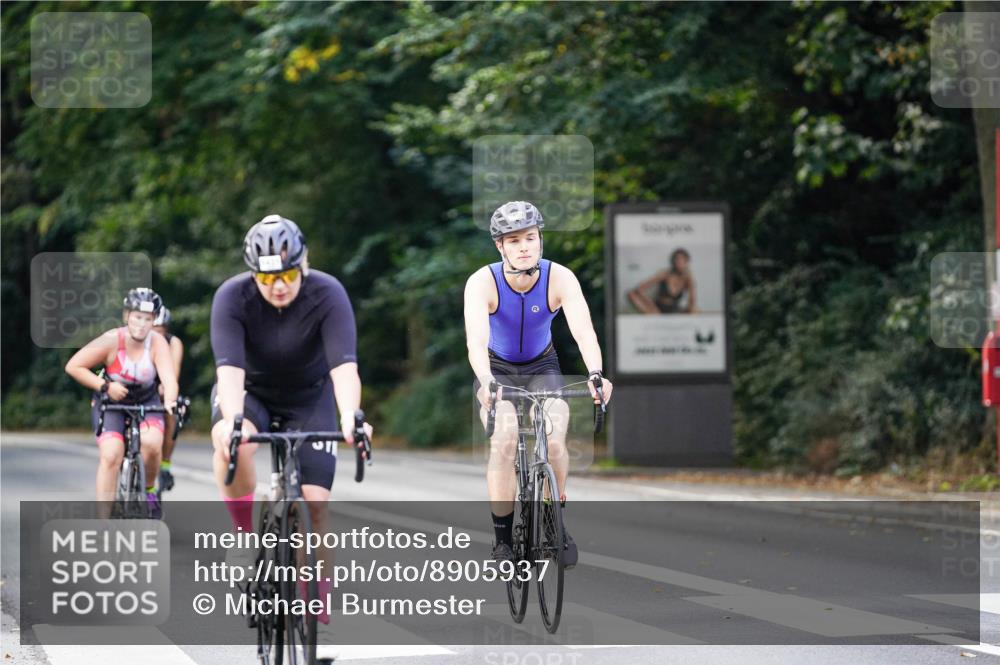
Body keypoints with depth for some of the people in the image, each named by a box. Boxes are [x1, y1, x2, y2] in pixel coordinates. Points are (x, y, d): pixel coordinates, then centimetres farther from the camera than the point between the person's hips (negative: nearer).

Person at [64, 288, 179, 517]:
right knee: (111, 454, -23)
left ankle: (148, 489, 2)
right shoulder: (112, 341, -22)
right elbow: (73, 366, -16)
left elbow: (168, 377, -31)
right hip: (110, 403, -1)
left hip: (146, 402, 1)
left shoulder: (157, 343, -19)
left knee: (152, 442, -28)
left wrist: (170, 401, -52)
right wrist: (105, 386, -25)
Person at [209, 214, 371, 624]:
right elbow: (230, 367, -37)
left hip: (309, 397, 0)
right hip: (251, 391, 0)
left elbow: (344, 366, -38)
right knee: (231, 445, -35)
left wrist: (351, 417, -57)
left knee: (314, 503, -12)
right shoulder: (233, 297, -26)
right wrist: (232, 421, -56)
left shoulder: (327, 295, -27)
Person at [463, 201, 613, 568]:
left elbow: (583, 331, -36)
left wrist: (596, 373, -55)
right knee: (504, 443, -26)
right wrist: (487, 382, -59)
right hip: (497, 369, -1)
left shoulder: (560, 278, -23)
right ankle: (503, 539, -13)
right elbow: (476, 339, -40)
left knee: (554, 441, -22)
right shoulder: (482, 282, -26)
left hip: (542, 368, 1)